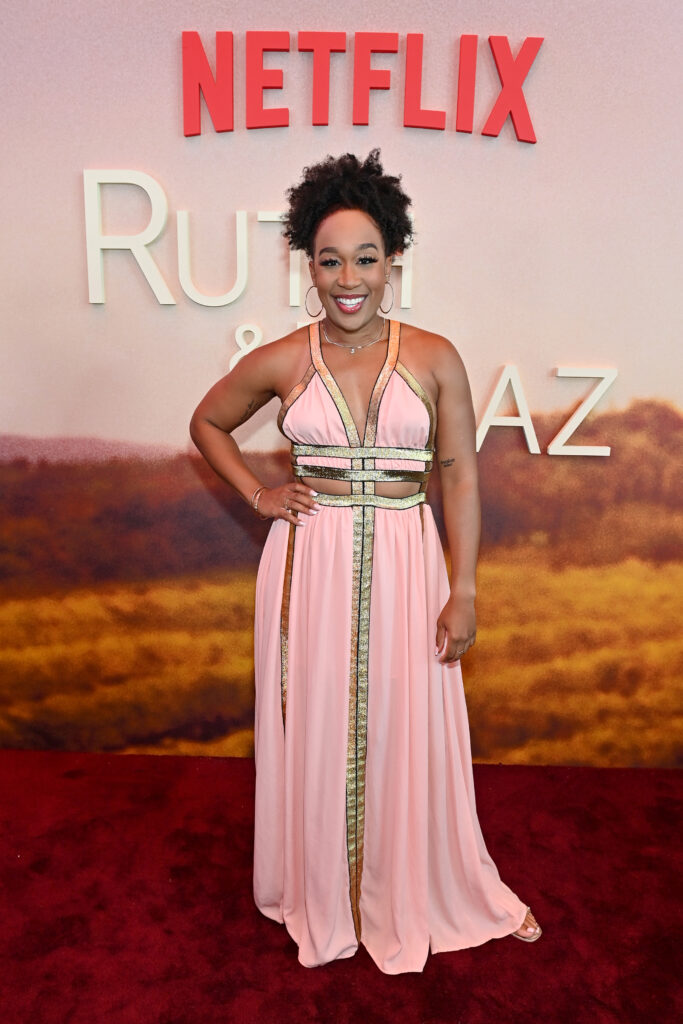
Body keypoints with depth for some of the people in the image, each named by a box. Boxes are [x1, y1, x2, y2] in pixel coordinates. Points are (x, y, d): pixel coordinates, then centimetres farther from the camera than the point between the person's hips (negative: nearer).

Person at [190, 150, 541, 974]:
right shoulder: (279, 363, -1)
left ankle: (416, 893, 38)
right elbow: (206, 422, 15)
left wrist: (462, 591, -5)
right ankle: (320, 896, 39)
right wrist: (257, 494, 3)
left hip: (404, 564, 0)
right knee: (313, 729, 12)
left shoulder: (434, 359, -2)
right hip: (309, 563, 1)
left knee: (408, 730, 11)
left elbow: (460, 479, -2)